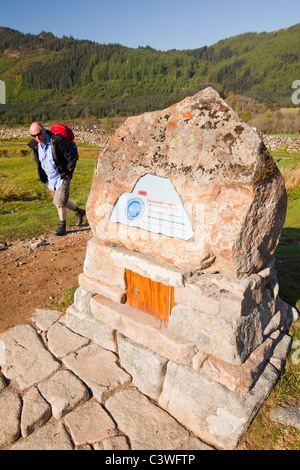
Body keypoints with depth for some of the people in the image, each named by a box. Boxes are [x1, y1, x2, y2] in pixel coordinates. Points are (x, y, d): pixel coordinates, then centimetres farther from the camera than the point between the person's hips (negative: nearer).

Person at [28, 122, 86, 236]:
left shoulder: (57, 142, -22)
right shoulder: (35, 145, -3)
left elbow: (72, 157, -15)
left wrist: (68, 173, -12)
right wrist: (42, 176, 12)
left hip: (62, 177, -7)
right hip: (50, 179, 7)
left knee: (60, 203, -10)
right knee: (59, 202, 16)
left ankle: (62, 227, 7)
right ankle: (79, 212, 37)